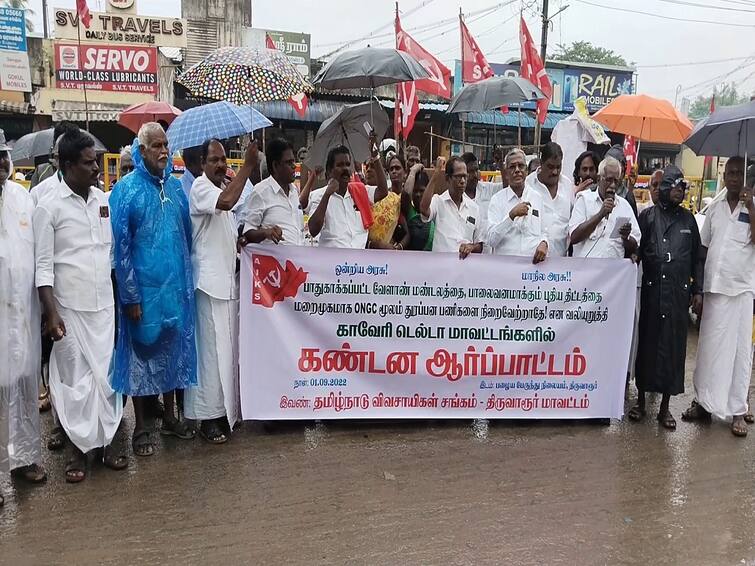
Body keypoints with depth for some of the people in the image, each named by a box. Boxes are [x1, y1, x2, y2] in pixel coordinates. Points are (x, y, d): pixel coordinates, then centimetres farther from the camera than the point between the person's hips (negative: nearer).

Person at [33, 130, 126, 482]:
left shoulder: (104, 200, 6)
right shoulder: (49, 208, -7)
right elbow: (44, 267, -7)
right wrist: (51, 314, -13)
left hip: (105, 306, 4)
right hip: (70, 308, -4)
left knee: (107, 374, 9)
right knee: (75, 378, 5)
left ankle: (106, 442, 23)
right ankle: (79, 448, 19)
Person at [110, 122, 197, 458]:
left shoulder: (175, 186, 8)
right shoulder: (126, 189, -7)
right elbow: (120, 247, -10)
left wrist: (186, 280, 9)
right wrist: (130, 296, -13)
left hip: (175, 286, 5)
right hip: (144, 288, -5)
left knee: (173, 351, 13)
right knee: (142, 353, 6)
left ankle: (170, 416, 29)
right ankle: (141, 427, 19)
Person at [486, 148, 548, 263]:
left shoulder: (537, 198, 14)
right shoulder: (497, 199, 4)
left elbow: (543, 232, 19)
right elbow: (491, 240, -7)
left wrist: (543, 243, -2)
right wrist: (512, 215, -14)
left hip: (533, 262, 3)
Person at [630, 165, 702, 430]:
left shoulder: (688, 219, 11)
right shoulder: (648, 216, 4)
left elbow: (697, 257, 13)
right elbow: (636, 250, 4)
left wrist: (697, 289, 9)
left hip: (679, 292, 2)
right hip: (652, 290, -2)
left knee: (674, 346, 4)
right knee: (647, 342, 4)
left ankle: (665, 406, 15)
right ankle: (640, 400, 18)